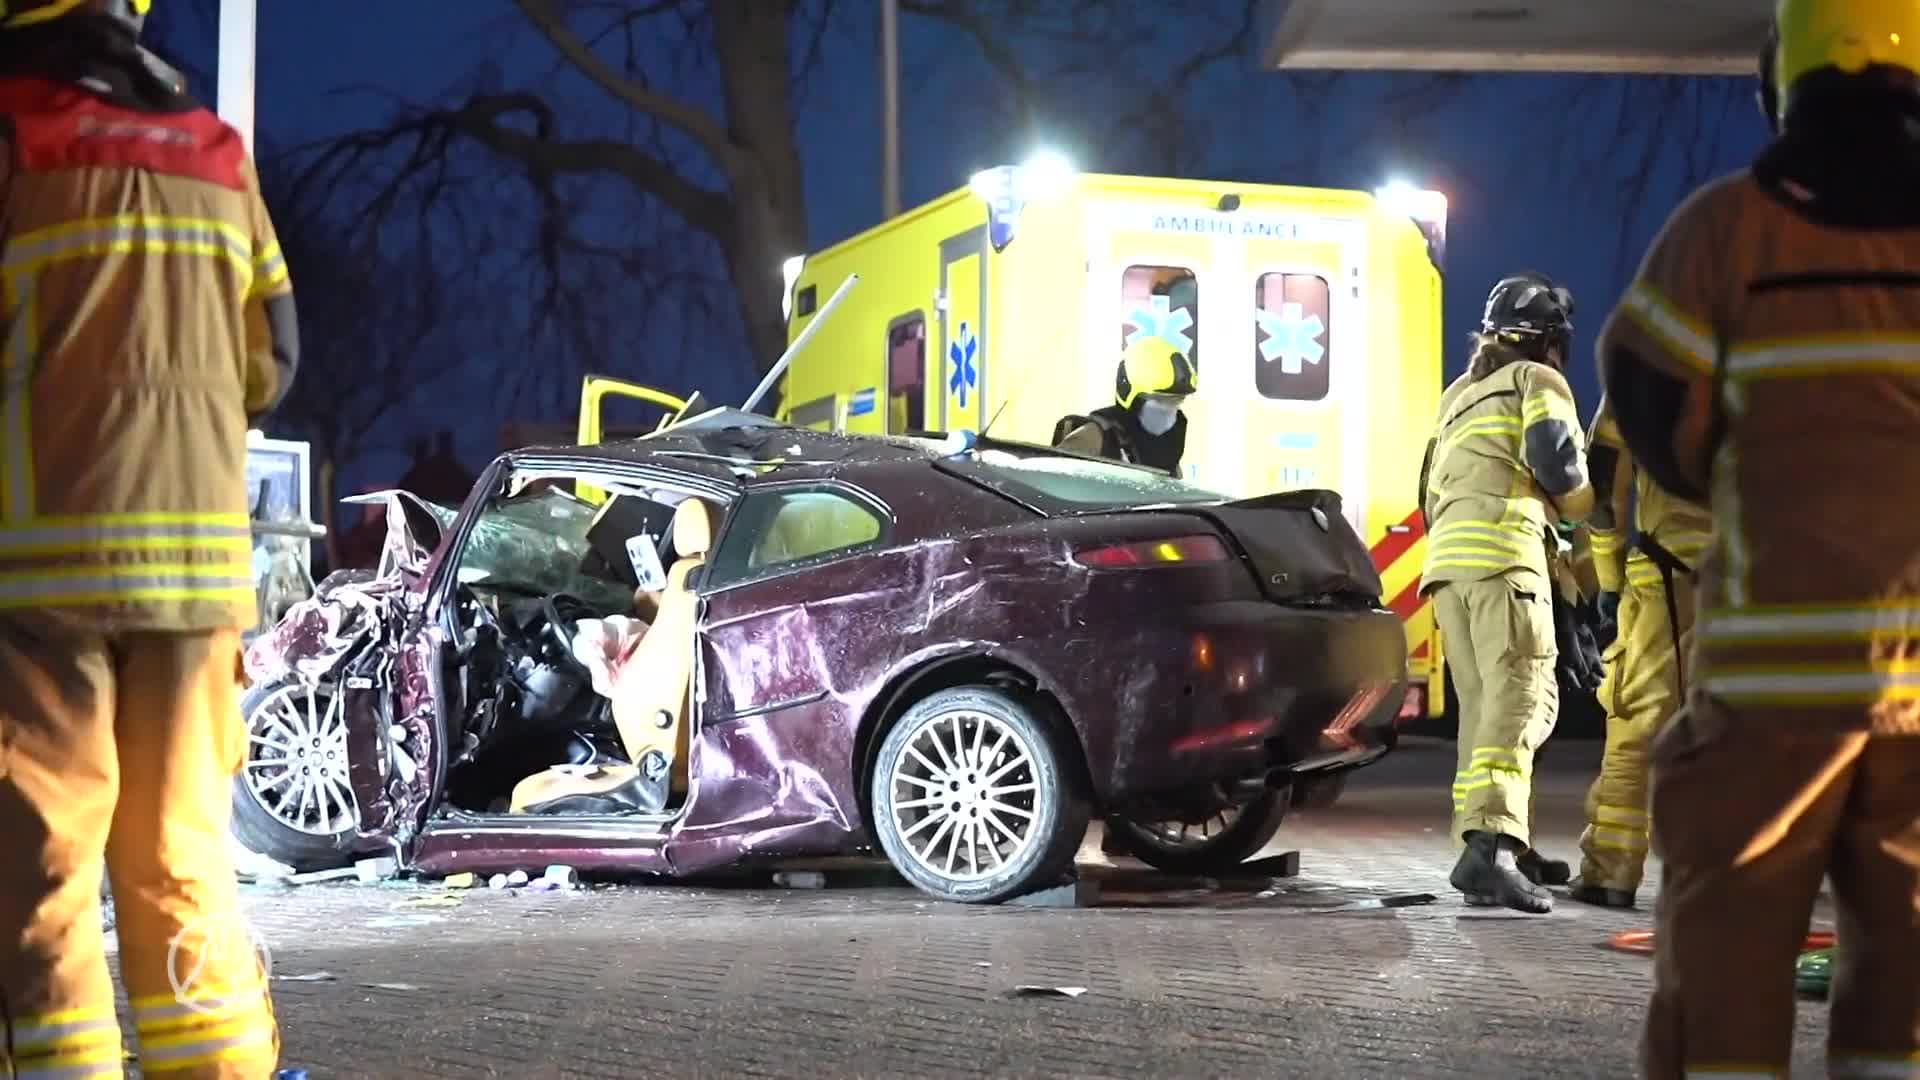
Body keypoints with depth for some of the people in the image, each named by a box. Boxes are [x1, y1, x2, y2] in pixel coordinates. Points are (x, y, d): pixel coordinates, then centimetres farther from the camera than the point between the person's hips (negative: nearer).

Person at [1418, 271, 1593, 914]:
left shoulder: (1459, 397, 32)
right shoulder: (1537, 381, 9)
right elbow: (1555, 457, -9)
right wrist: (1581, 506, 12)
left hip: (1446, 558, 8)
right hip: (1503, 552, -8)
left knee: (1483, 705, 13)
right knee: (1520, 702, -16)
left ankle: (1485, 838, 14)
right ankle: (1491, 846, -32)